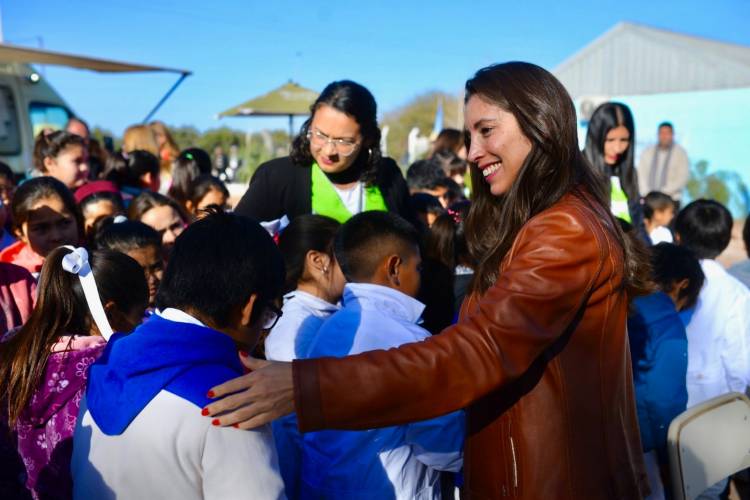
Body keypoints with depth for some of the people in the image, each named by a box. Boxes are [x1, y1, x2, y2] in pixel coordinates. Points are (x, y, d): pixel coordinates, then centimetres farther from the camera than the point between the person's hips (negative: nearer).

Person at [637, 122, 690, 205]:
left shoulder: (680, 153, 2)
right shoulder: (647, 152, 9)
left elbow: (683, 177, -4)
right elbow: (641, 174, 6)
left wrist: (663, 192, -12)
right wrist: (647, 193, -7)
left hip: (671, 199, -2)